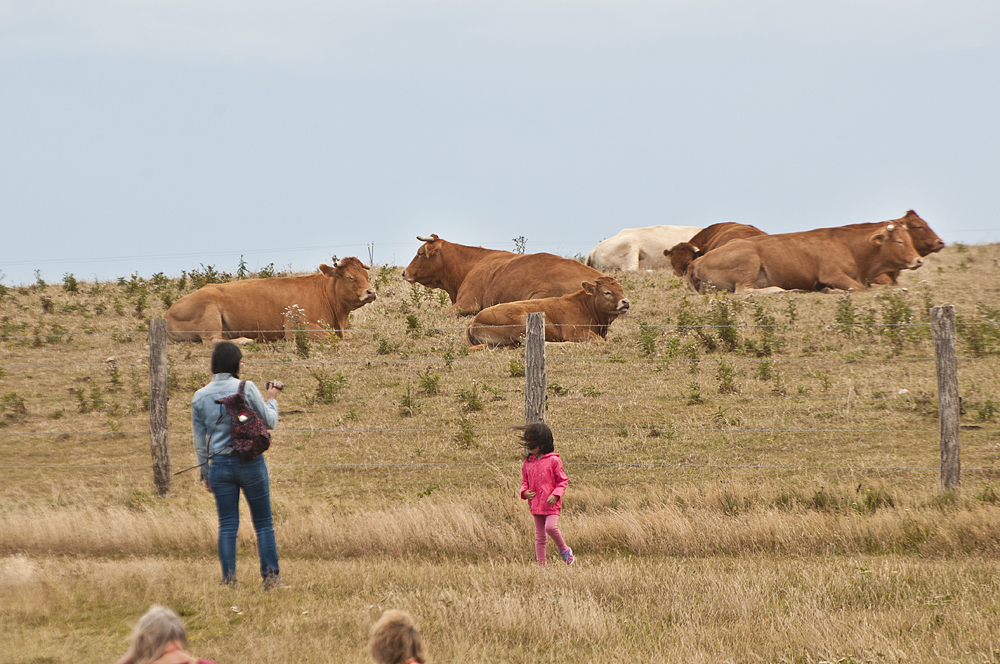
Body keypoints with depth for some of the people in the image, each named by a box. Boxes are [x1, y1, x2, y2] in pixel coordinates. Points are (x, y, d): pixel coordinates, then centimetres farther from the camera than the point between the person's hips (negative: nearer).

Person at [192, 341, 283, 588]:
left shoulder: (200, 397, 2)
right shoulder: (247, 389, -9)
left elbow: (199, 440, 8)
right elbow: (269, 422, 0)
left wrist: (205, 473, 16)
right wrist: (272, 399, 18)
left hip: (219, 464, 3)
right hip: (250, 462, -3)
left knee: (227, 525, 7)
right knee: (263, 523, 8)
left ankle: (229, 579, 4)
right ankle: (271, 577, 9)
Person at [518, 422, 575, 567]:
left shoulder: (553, 461, -7)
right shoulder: (528, 462, 8)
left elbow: (563, 481, -3)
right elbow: (525, 481, 17)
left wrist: (555, 495, -17)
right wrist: (525, 492, -5)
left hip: (551, 504, -5)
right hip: (536, 504, 5)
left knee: (551, 527, -26)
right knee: (540, 537, 7)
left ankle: (564, 550, -1)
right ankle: (541, 565, 13)